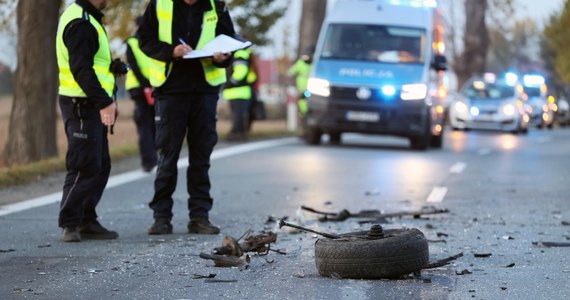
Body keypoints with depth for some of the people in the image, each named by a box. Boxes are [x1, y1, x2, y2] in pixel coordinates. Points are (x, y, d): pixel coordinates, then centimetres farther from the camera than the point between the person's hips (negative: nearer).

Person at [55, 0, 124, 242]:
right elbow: (81, 70, -24)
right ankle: (70, 224, -5)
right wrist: (104, 102, -28)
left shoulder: (87, 20, 18)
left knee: (100, 166, 12)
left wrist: (111, 66, 11)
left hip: (90, 106, 11)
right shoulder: (80, 23, -16)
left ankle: (87, 222, 18)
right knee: (85, 166, -9)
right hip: (82, 105, -11)